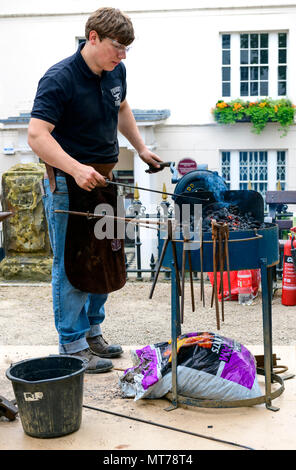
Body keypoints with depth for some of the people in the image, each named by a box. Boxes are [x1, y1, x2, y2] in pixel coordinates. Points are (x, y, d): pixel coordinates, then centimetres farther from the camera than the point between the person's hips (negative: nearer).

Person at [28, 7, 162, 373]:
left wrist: (141, 148, 21)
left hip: (103, 178, 8)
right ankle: (72, 346, 9)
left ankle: (92, 332, 29)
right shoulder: (59, 79, -20)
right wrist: (77, 169, -38)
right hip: (67, 184, -8)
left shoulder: (115, 73, 4)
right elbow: (37, 136, -28)